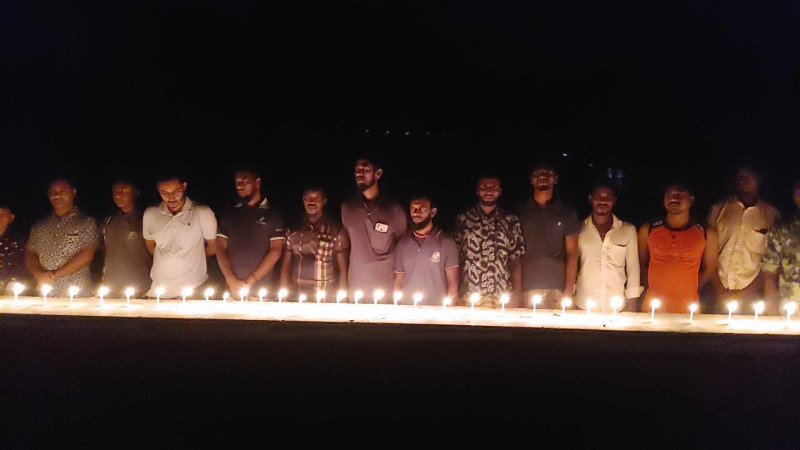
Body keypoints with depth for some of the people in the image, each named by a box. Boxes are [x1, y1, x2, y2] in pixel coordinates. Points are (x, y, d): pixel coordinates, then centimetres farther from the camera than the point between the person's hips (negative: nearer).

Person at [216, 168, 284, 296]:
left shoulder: (273, 214, 3)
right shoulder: (229, 215, 13)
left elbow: (275, 251, -4)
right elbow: (220, 248, 6)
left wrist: (249, 282, -10)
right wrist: (232, 281, -9)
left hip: (260, 289, -2)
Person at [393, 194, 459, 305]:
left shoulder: (446, 243, 2)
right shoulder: (402, 243, 12)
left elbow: (453, 284, 1)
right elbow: (398, 281, 15)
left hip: (437, 309, -2)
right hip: (407, 309, 2)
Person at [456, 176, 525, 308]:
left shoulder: (511, 221, 9)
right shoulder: (463, 219, 8)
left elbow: (515, 262, 9)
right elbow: (455, 258, 7)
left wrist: (517, 297, 0)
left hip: (501, 298, 0)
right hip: (468, 297, 0)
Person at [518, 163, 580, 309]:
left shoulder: (567, 212, 8)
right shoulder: (521, 212, 11)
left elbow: (572, 255, 3)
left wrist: (568, 292, -7)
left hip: (557, 290, -1)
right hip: (527, 290, 1)